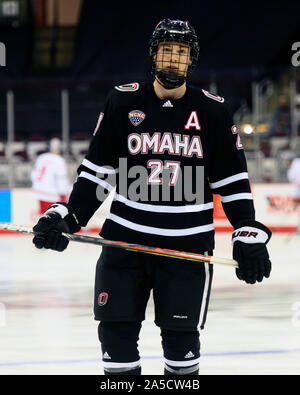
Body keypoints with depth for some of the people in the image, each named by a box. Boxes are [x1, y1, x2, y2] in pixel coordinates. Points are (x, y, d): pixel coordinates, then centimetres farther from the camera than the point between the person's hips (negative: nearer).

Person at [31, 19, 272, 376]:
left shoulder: (212, 110, 2)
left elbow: (233, 181, 6)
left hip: (188, 244, -1)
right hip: (125, 236, 1)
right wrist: (66, 217, -3)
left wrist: (249, 235, -4)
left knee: (181, 334, 0)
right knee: (116, 331, 0)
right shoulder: (123, 102, 2)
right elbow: (96, 169, 7)